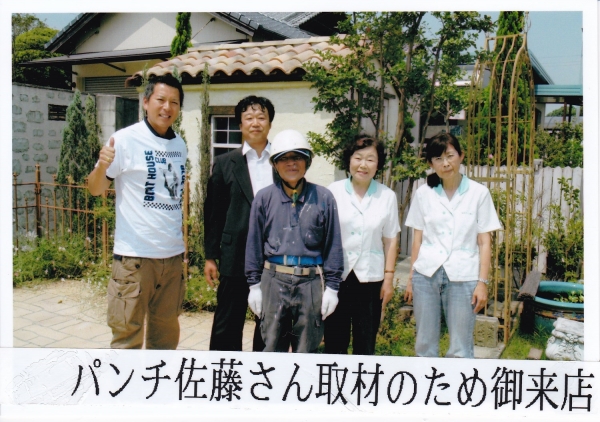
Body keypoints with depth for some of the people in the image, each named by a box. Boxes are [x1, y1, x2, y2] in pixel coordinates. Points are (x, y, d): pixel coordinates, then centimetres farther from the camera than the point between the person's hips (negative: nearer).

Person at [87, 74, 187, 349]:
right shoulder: (126, 139, -7)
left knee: (166, 331, 16)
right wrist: (102, 165, -26)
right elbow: (95, 190, -5)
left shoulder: (179, 144, 10)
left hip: (173, 254, 6)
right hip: (135, 254, -5)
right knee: (128, 332, 2)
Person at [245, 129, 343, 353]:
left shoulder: (323, 198, 0)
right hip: (274, 281, 1)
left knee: (306, 352, 11)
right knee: (272, 349, 9)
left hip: (311, 283, 0)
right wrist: (254, 284, 5)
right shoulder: (264, 198, 2)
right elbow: (254, 244, 6)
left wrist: (331, 287, 1)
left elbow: (332, 245, 3)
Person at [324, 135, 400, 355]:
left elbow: (390, 240, 5)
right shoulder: (333, 192, -2)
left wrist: (389, 278, 3)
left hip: (370, 278, 1)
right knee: (335, 341, 9)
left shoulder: (387, 196, 1)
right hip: (336, 276, 0)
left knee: (366, 344, 9)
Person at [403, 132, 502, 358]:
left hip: (462, 277, -2)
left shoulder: (479, 193, 0)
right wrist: (411, 277, 7)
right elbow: (417, 238, 9)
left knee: (460, 349, 2)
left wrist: (482, 282, -5)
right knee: (425, 345, 9)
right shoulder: (423, 193, 6)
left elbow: (484, 242, 1)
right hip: (426, 274, 2)